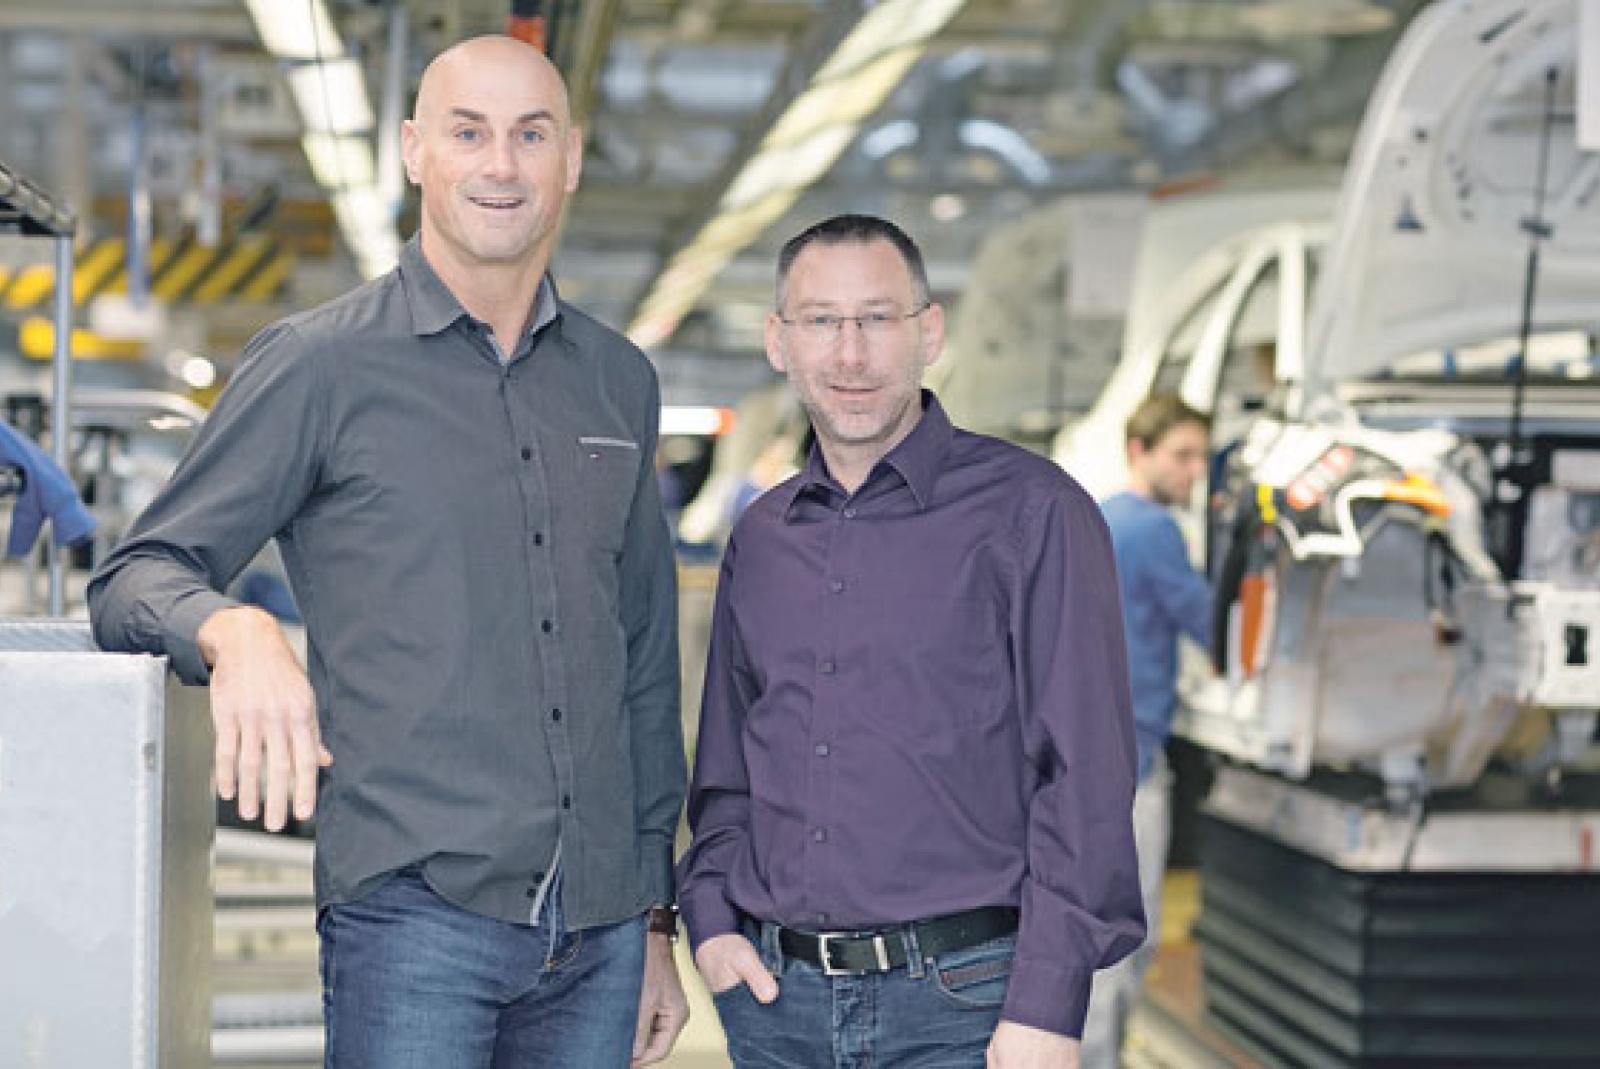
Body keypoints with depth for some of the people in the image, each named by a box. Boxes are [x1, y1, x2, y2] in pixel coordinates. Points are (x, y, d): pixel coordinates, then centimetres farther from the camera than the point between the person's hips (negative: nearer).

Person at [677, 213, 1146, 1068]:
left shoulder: (1029, 511, -4)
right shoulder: (759, 538, 13)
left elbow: (1084, 772, -8)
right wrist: (710, 918, 5)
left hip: (963, 1000, -4)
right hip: (776, 998, 5)